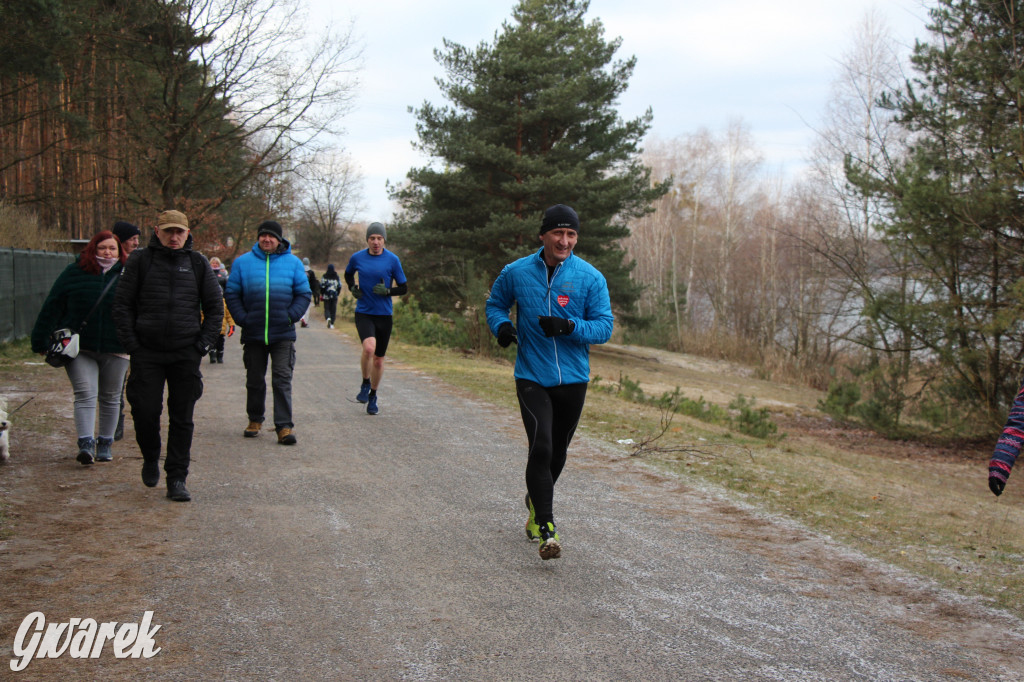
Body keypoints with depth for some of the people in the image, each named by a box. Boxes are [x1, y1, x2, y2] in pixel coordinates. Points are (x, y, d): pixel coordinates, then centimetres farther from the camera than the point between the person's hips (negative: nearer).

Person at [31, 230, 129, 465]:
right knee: (85, 395, -12)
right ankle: (86, 444, -15)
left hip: (115, 349, 2)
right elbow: (52, 307, 3)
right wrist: (41, 341, 1)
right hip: (79, 348, -1)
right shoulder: (75, 273, 1)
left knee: (110, 398, 10)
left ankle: (105, 444, 21)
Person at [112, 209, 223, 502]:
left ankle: (177, 478, 9)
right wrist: (131, 343, -5)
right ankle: (150, 459, 26)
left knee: (182, 419, 1)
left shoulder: (198, 263, 7)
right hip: (147, 353, -1)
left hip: (186, 354, 1)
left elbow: (215, 307, 11)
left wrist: (203, 344, 1)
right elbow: (122, 304, 4)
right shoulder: (140, 261, 3)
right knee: (145, 412, -2)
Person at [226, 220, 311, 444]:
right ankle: (255, 420, 27)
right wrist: (242, 319, -7)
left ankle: (284, 426, -6)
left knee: (282, 379, -5)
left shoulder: (293, 263, 4)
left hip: (283, 335, -1)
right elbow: (232, 294, 5)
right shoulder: (242, 262, 4)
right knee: (254, 380, 12)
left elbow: (303, 294, 6)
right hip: (253, 334, 1)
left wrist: (291, 316, -8)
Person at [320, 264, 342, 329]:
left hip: (326, 296, -2)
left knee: (326, 309, 6)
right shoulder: (337, 277, 3)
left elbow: (322, 286, -6)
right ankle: (332, 324, 4)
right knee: (333, 309, 7)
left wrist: (321, 294, 6)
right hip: (334, 296, 2)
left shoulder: (324, 276, -5)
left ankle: (328, 318, -23)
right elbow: (339, 286, 5)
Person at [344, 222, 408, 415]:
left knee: (378, 359, 9)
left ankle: (373, 396, 30)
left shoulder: (393, 260, -3)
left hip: (384, 314, 1)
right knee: (369, 347, -26)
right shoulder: (357, 258, 0)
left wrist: (387, 291, -15)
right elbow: (348, 274, 22)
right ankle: (365, 384, -1)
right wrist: (352, 288, 3)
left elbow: (404, 288, 3)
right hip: (363, 312, -1)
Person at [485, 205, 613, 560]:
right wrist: (500, 325, -8)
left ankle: (537, 502, 44)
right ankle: (545, 528, -12)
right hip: (531, 377, -2)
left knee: (557, 452, 16)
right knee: (540, 448, -17)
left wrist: (569, 327, -23)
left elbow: (604, 326, -5)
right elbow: (495, 302, 14)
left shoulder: (591, 277, -4)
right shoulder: (516, 272, -2)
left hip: (573, 379, 2)